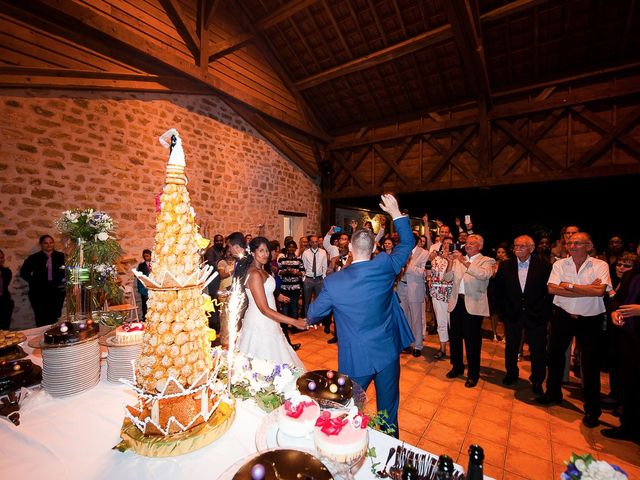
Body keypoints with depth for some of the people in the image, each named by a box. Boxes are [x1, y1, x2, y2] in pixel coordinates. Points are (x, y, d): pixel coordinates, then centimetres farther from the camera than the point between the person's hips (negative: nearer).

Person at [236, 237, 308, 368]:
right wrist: (294, 322, -28)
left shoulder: (261, 270, 6)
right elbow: (264, 309, -27)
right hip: (260, 324, -9)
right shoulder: (255, 274, -23)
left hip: (266, 322, 9)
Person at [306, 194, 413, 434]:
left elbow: (313, 315, 0)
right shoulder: (385, 266, -14)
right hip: (387, 352, 2)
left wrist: (310, 319, 24)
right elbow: (407, 243, 4)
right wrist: (396, 213, 10)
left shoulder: (333, 282, -15)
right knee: (388, 409, 22)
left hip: (355, 358, -2)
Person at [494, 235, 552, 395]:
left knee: (538, 350, 8)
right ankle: (511, 374, 36)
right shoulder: (505, 266, -2)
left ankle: (537, 381, 29)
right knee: (511, 347, 15)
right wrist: (503, 309, 2)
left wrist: (545, 311, -6)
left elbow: (550, 290, -3)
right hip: (512, 314, 2)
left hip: (536, 315, -2)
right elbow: (498, 290, 5)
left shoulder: (544, 266, -7)